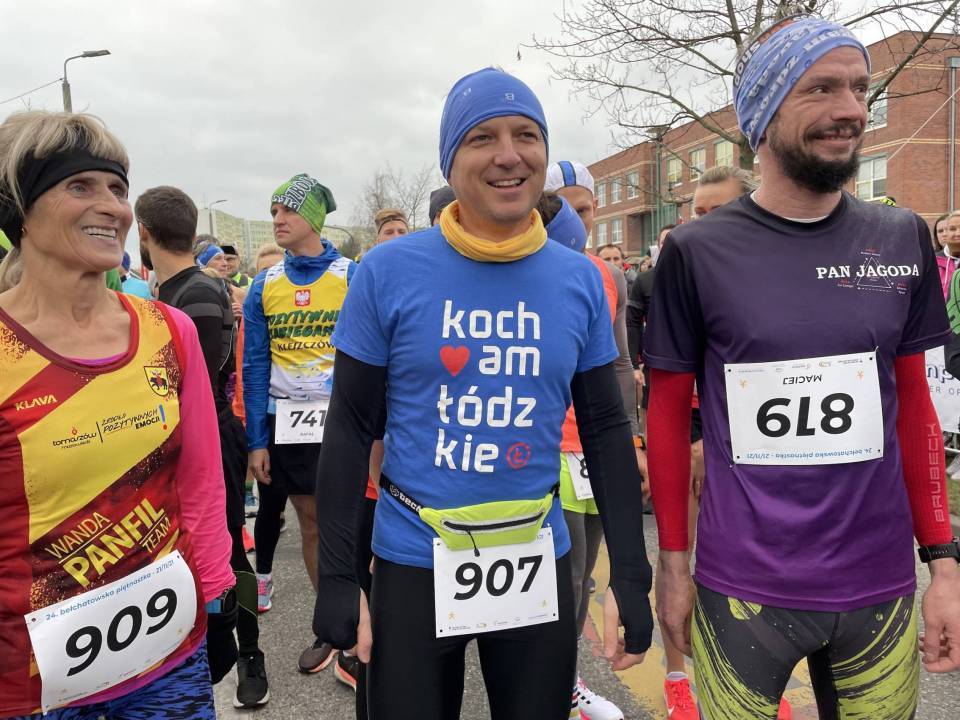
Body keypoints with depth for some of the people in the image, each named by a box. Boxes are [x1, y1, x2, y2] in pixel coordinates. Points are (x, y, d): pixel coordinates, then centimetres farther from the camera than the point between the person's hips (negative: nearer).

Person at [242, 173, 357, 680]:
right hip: (287, 423, 3)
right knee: (311, 523, 11)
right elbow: (255, 367, 5)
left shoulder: (353, 276, -4)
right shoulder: (264, 287, 5)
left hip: (342, 420, -3)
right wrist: (257, 441, 1)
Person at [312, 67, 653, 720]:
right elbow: (350, 430, -5)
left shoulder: (580, 280, -2)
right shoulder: (388, 272, -9)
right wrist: (337, 577, -5)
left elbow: (607, 430, 2)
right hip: (413, 565, -2)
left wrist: (632, 575, 1)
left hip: (540, 565, 2)